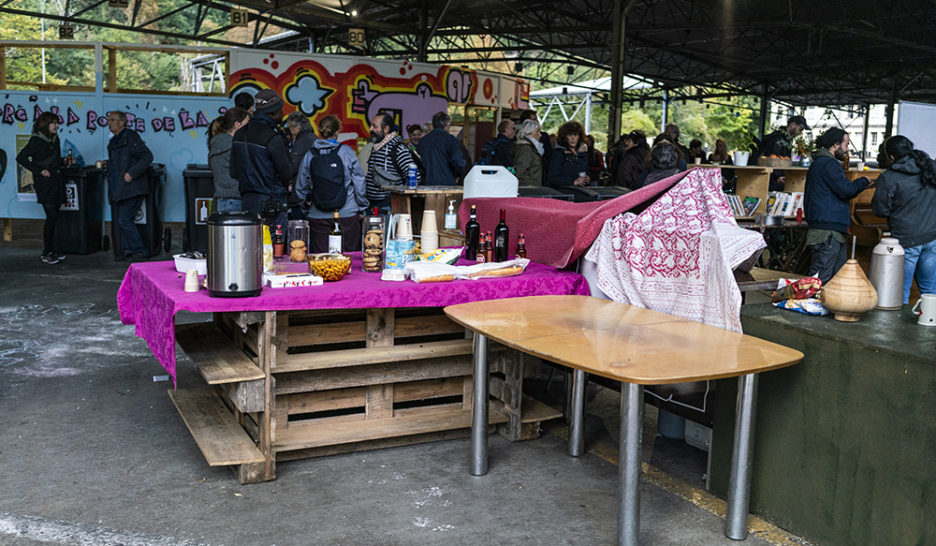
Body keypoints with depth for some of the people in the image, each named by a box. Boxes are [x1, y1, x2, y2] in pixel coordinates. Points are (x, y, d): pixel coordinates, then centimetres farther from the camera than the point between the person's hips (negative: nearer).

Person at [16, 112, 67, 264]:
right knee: (52, 216, -12)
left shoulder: (55, 139, 15)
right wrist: (39, 170, -14)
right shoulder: (36, 140, -8)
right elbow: (21, 158, -12)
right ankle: (46, 253, -6)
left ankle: (50, 251, 15)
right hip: (45, 184, -7)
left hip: (56, 182, 8)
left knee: (54, 218, 8)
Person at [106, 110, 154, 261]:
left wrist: (131, 173, -21)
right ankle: (126, 250, 16)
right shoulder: (114, 141, 19)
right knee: (121, 221, 9)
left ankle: (140, 250, -2)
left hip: (131, 188, -9)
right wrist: (106, 165, 15)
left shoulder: (130, 137, -9)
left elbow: (147, 157, -18)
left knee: (124, 220, -12)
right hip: (118, 190, 9)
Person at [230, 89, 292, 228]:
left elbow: (233, 171, 11)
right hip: (271, 200, -7)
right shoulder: (273, 138, -16)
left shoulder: (239, 134, 6)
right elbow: (287, 174, -12)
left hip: (247, 200, 7)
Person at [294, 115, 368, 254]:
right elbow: (359, 182, -1)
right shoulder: (347, 152, -4)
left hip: (318, 215, 2)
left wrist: (306, 206, 23)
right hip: (347, 214, -2)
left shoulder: (309, 155, 0)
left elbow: (301, 187, 6)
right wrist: (362, 208, 10)